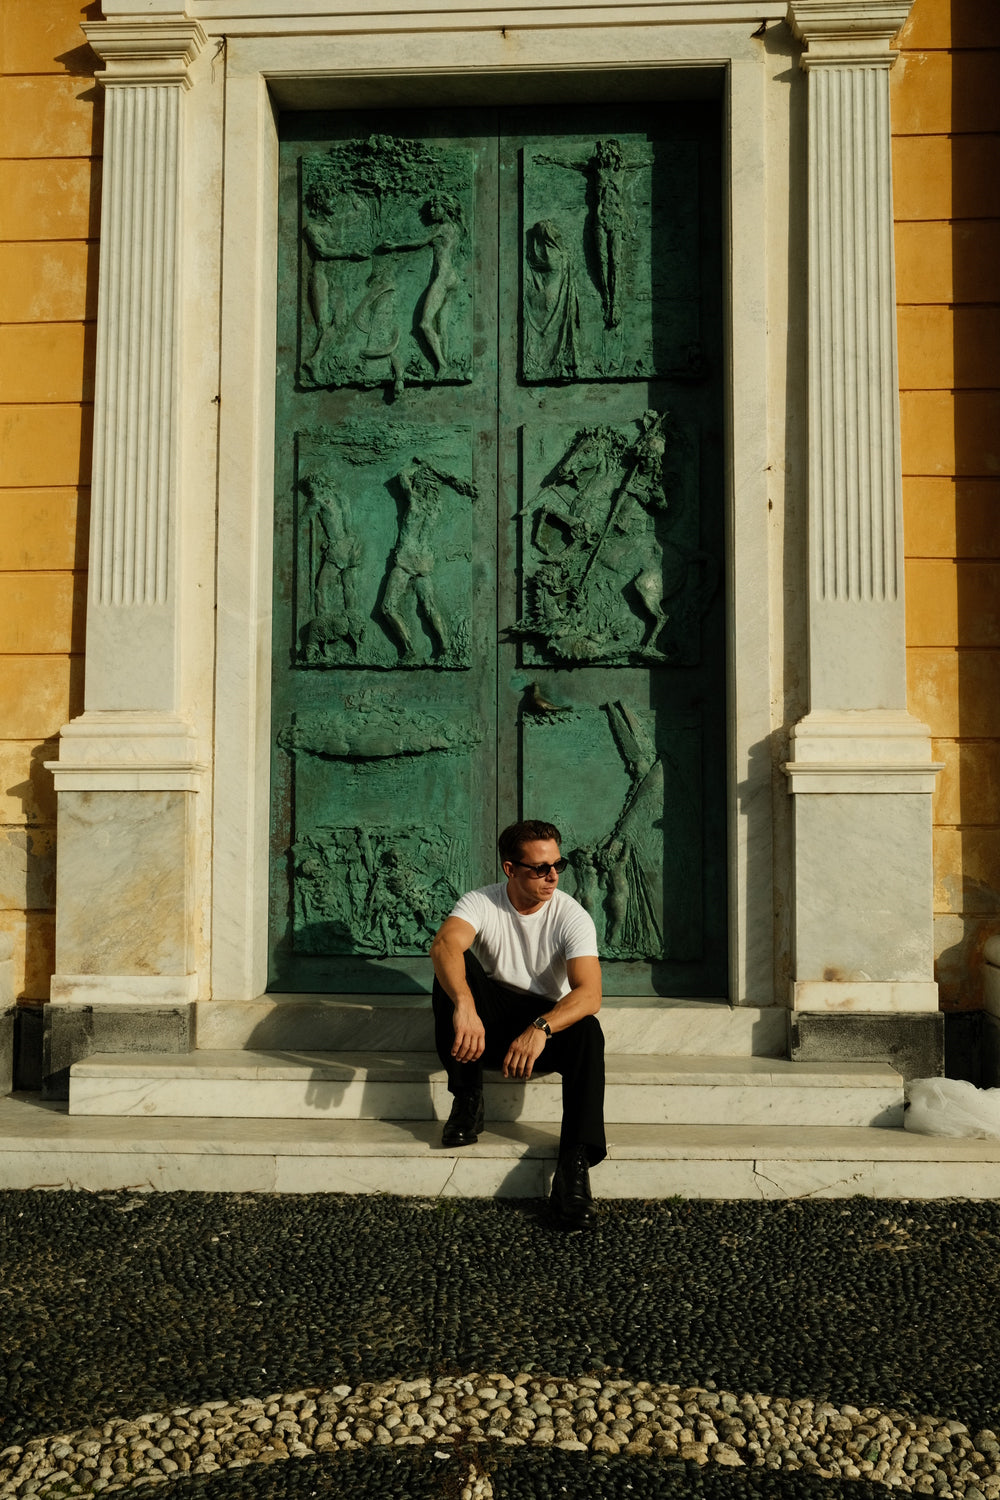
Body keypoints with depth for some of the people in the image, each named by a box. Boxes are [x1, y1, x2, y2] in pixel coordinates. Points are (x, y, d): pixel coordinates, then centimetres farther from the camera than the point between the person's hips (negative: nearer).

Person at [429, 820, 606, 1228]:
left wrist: (541, 1028, -45)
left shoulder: (571, 916, -13)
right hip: (488, 1026, 1)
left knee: (588, 1032, -33)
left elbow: (589, 993, -27)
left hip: (549, 1021, 0)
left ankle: (574, 1167, -36)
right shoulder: (481, 903, -12)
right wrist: (464, 1005, -54)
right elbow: (443, 945, -35)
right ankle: (466, 1101, -19)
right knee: (454, 969, -27)